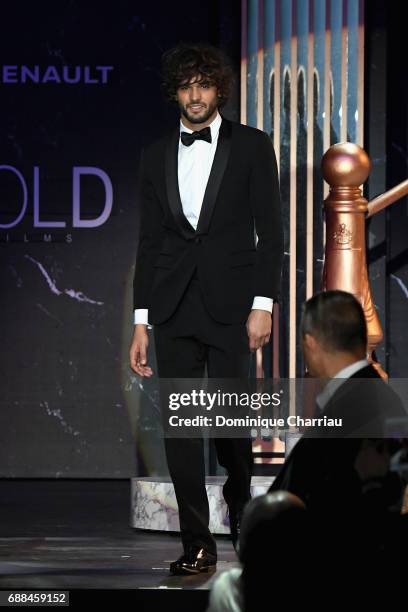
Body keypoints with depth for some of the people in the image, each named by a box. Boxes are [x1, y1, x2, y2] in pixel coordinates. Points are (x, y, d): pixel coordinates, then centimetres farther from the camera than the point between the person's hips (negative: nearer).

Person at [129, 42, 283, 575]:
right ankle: (198, 544, 2)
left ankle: (240, 498, 27)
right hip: (174, 307, 3)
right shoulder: (157, 155, 12)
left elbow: (270, 231, 0)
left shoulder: (251, 147, 3)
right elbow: (149, 241, 12)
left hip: (229, 305, -3)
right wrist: (141, 321, 7)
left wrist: (263, 304, -10)